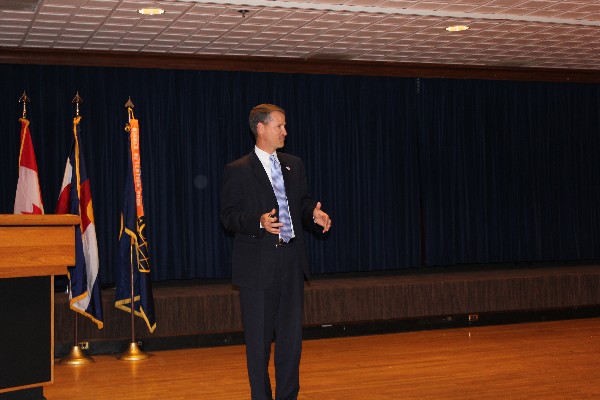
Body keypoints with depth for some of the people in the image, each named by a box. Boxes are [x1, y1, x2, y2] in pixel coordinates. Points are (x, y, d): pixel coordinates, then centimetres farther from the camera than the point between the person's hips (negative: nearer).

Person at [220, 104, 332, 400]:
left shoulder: (294, 165, 12)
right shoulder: (237, 171, -4)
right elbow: (228, 216, -7)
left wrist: (314, 214, -5)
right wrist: (258, 222, -23)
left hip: (291, 262, 5)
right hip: (258, 264, -5)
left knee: (291, 336, 10)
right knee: (259, 340, 3)